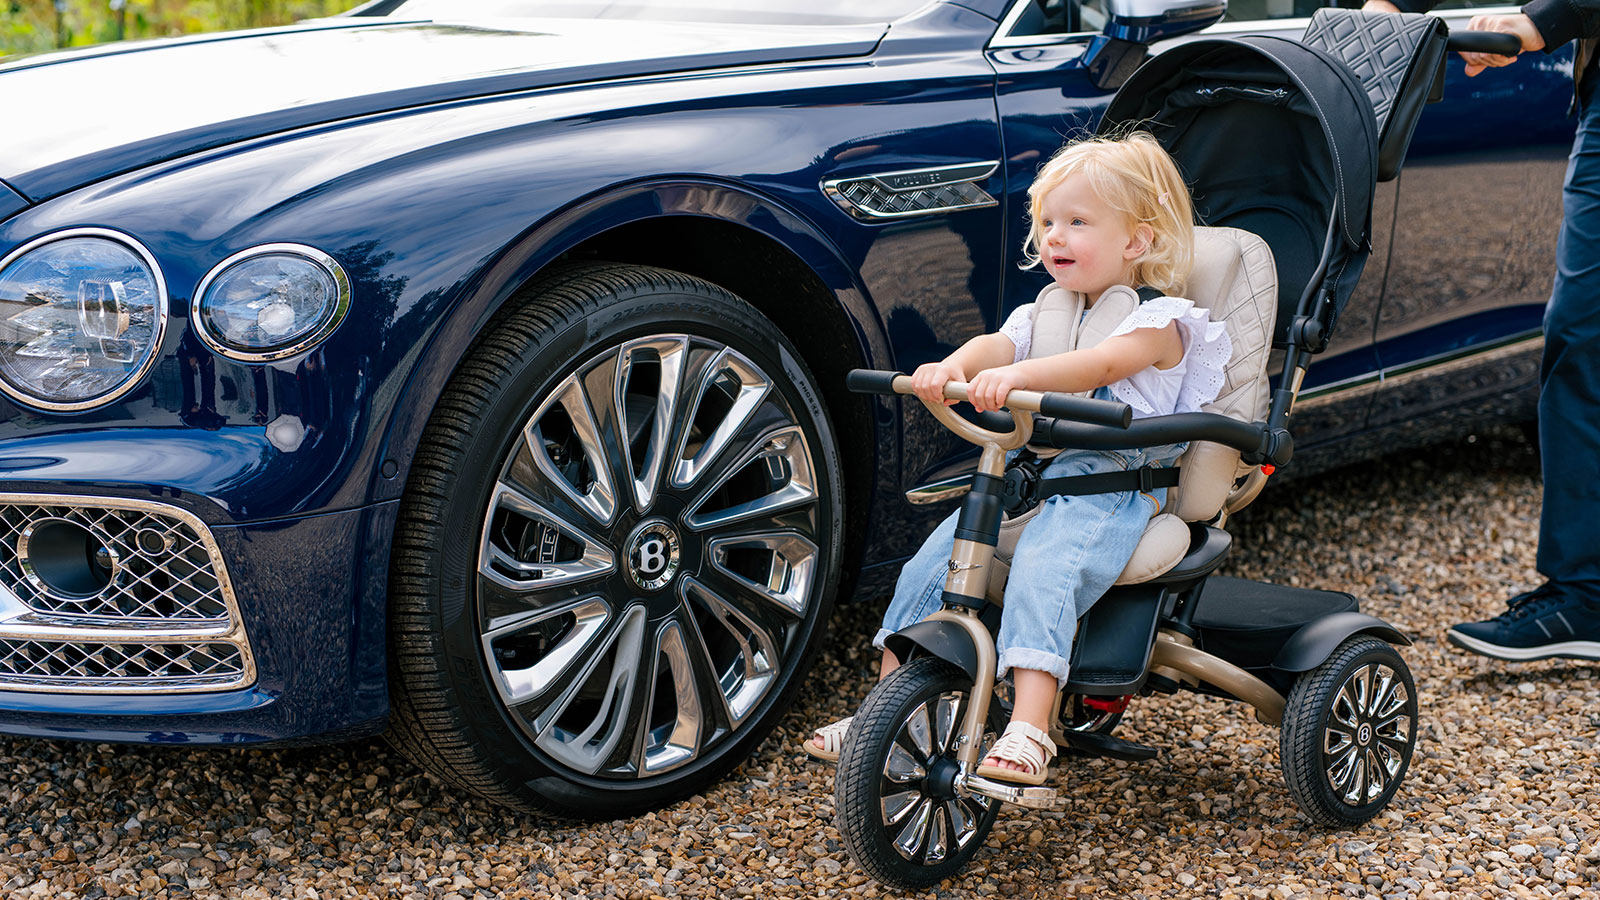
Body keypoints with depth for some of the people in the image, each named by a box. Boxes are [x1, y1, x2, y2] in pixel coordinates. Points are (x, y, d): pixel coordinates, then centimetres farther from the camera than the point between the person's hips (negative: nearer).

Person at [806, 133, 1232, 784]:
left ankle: (1028, 729, -40)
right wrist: (951, 367, -27)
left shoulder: (1160, 320, -3)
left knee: (1041, 571, -34)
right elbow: (997, 345, -2)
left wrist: (1017, 376, -41)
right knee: (927, 569, -8)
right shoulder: (1043, 313, 19)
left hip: (1107, 490, -6)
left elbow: (1103, 364, -24)